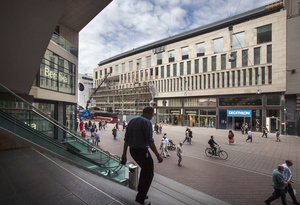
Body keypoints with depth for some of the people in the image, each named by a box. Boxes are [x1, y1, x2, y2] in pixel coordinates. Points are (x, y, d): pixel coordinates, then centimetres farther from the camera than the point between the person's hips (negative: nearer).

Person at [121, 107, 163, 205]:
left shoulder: (132, 121, 8)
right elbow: (150, 141, -21)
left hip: (132, 151, 8)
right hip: (142, 151, -8)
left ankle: (140, 191, 43)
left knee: (144, 169, 29)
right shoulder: (147, 122, -15)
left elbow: (126, 139, 10)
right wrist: (158, 155, -14)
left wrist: (124, 154, 17)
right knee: (149, 175, 12)